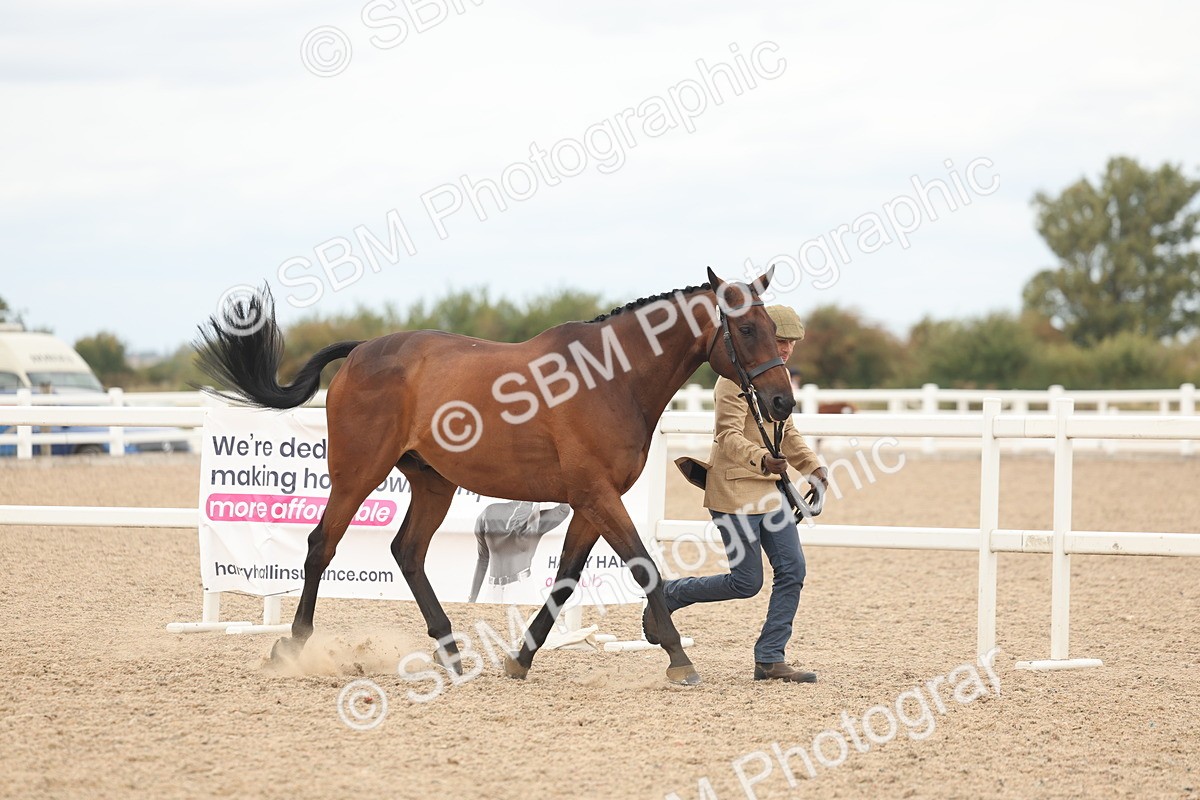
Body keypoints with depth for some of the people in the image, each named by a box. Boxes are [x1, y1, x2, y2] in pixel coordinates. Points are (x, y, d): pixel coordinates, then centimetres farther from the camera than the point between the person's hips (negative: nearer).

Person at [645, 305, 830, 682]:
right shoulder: (736, 378, -15)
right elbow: (728, 436, -24)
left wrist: (812, 467, 15)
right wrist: (761, 459, -41)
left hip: (770, 488, 8)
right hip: (735, 489, -8)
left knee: (792, 570, -2)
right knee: (747, 582, -5)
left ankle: (770, 659, 3)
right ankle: (666, 596, 16)